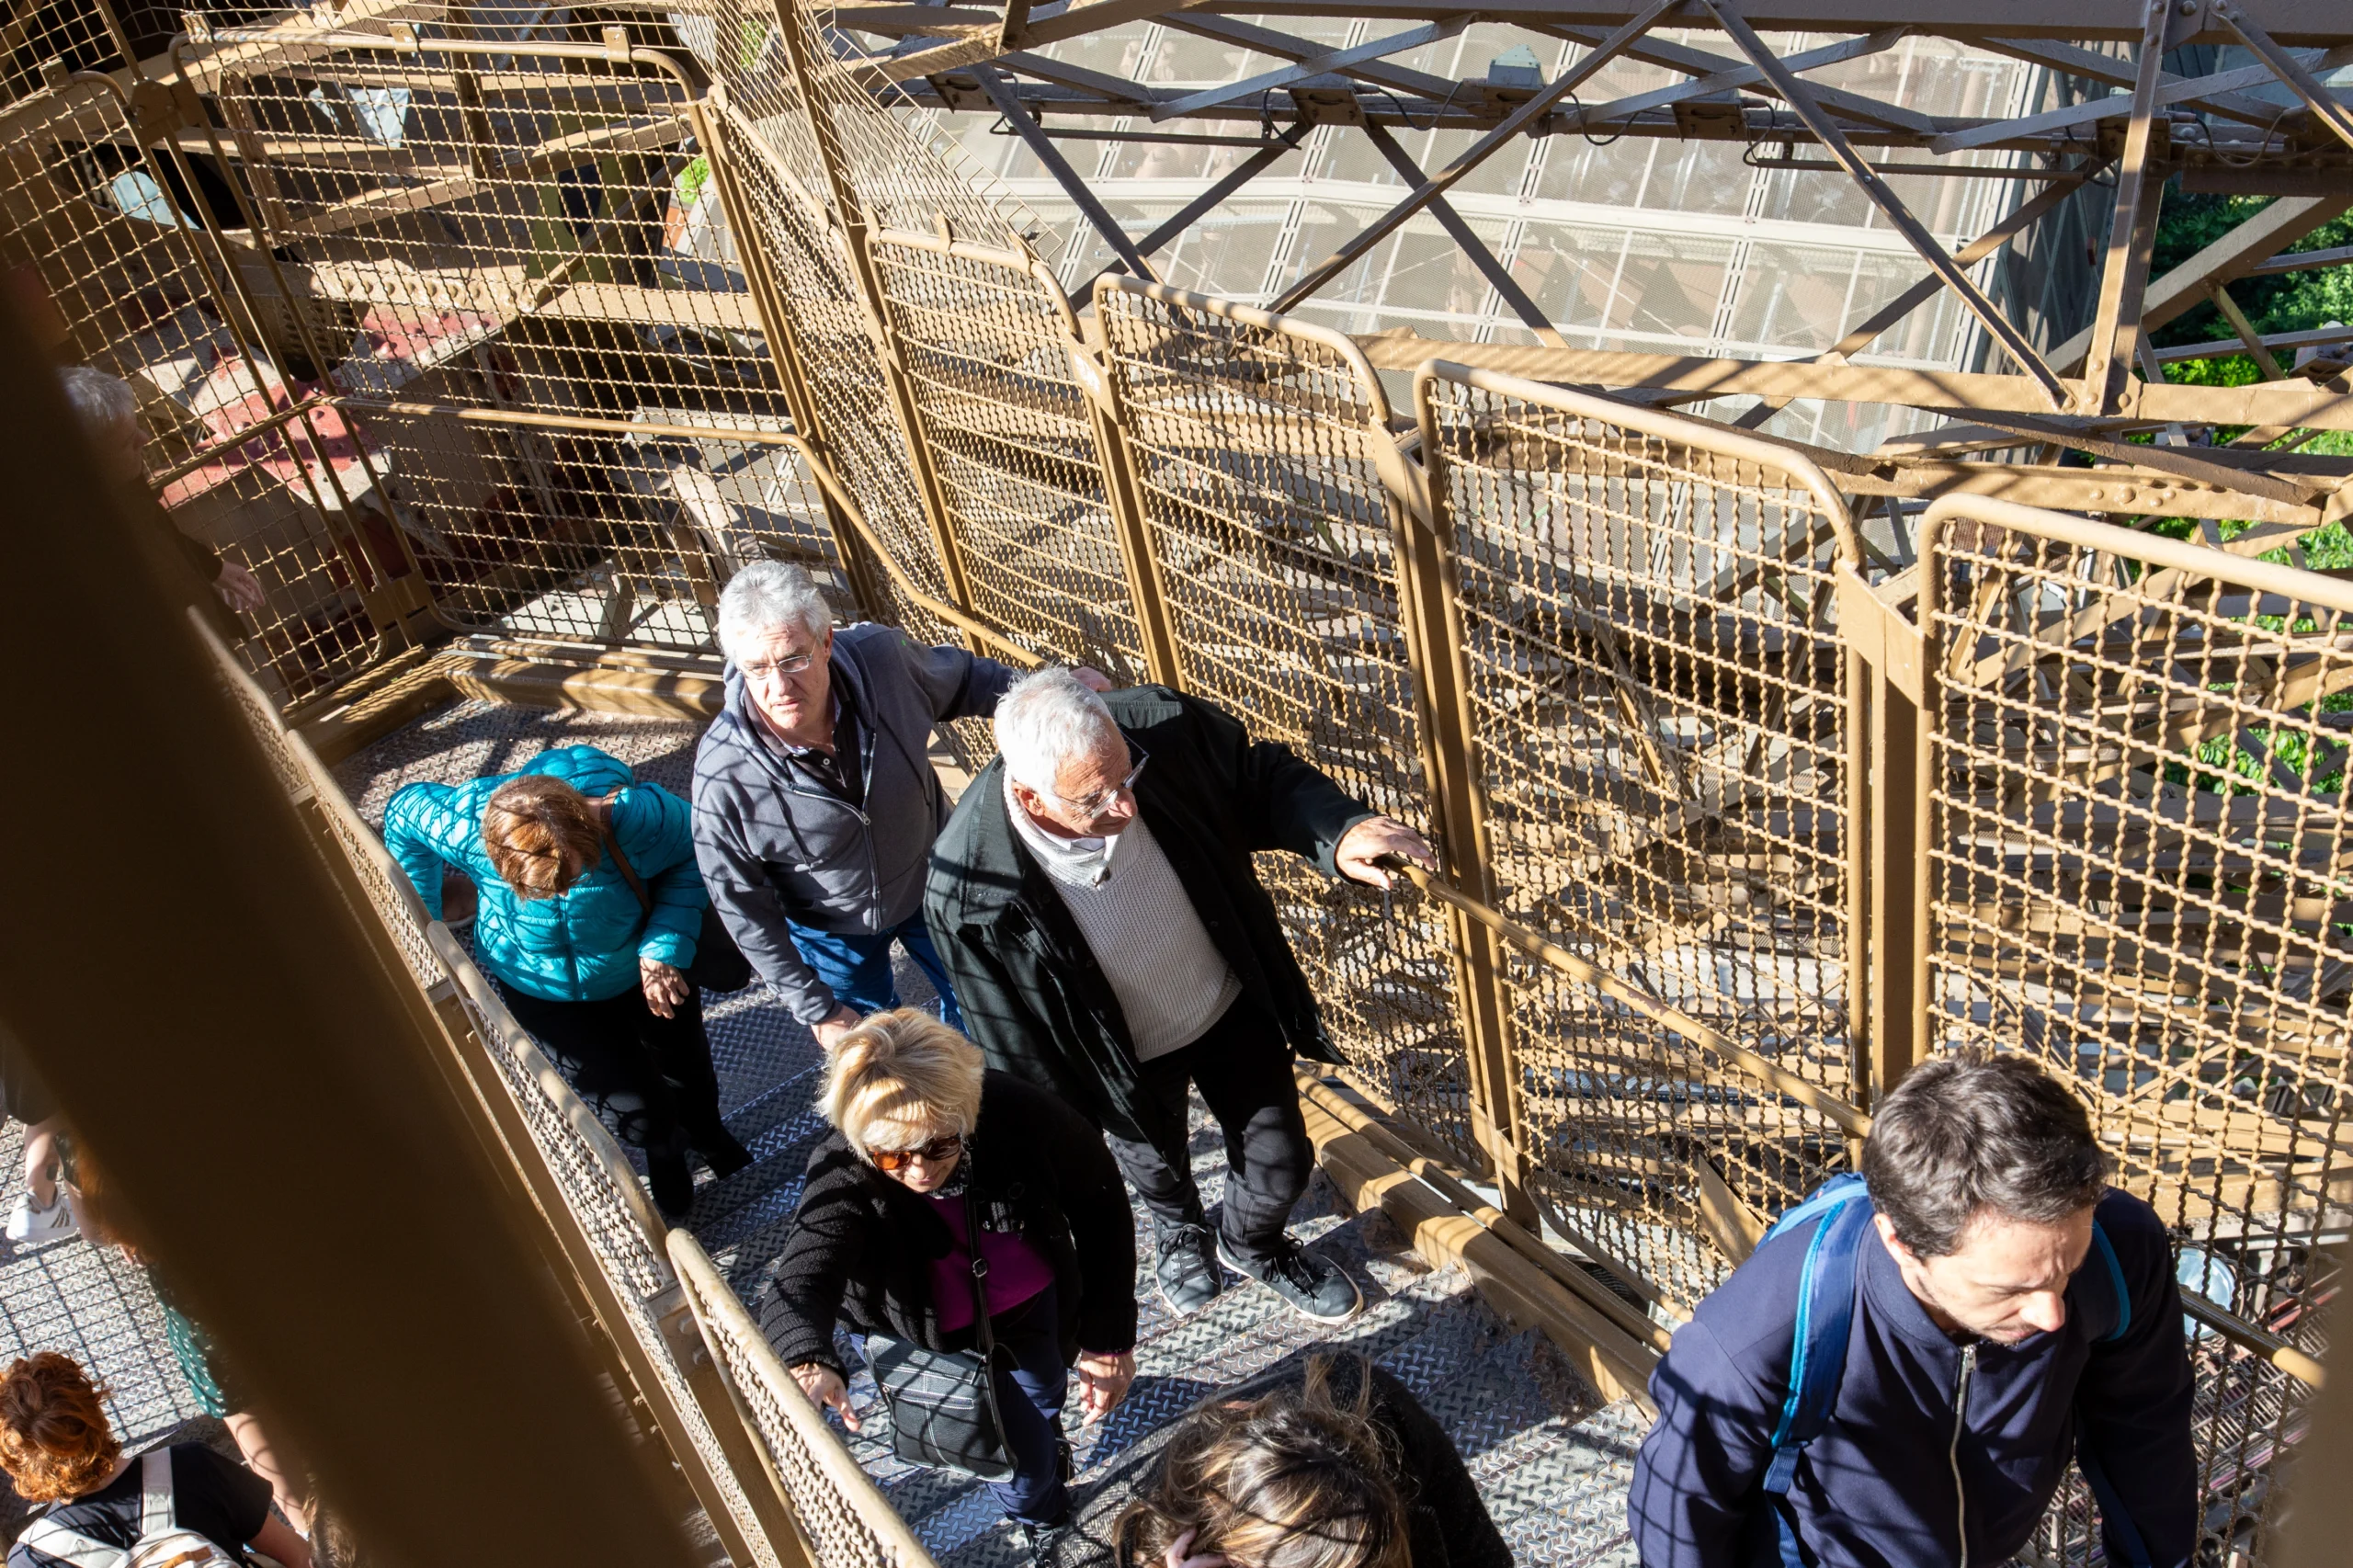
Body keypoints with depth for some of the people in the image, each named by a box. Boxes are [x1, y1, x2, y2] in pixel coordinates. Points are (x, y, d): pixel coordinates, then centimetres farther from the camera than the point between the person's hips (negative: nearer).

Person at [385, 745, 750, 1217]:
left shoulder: (639, 816, -42)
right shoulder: (466, 827, -37)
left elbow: (693, 854, -22)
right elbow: (404, 813, -15)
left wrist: (665, 947, -30)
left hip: (642, 964, 0)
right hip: (544, 991, 0)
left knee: (684, 1058, 24)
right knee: (632, 1097, 5)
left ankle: (706, 1129, 62)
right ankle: (663, 1152, 45)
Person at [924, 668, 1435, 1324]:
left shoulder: (1163, 728, -33)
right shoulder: (968, 891, -38)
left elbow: (1263, 778, -12)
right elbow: (1015, 1045, -20)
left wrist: (1338, 831, -32)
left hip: (1232, 1006, 2)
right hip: (1130, 1059, -2)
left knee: (1280, 1163, 21)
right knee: (1157, 1165, 30)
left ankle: (1254, 1246, 58)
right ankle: (1179, 1232, 69)